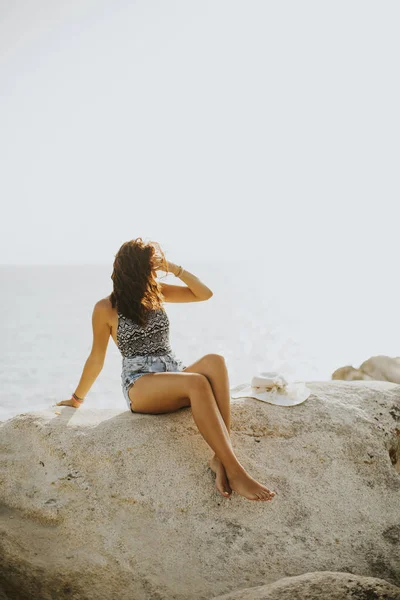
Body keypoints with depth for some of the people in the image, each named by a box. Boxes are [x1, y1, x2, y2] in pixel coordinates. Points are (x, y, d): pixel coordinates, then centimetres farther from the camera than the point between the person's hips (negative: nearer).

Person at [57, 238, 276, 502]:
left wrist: (173, 268, 2)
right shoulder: (106, 309, 0)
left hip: (176, 376, 5)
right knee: (197, 383, -38)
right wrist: (77, 398, 16)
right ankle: (234, 470, -42)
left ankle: (221, 457, -40)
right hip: (141, 386, -5)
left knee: (215, 361, -32)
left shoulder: (157, 293, 13)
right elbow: (97, 359, 9)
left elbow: (205, 293, 10)